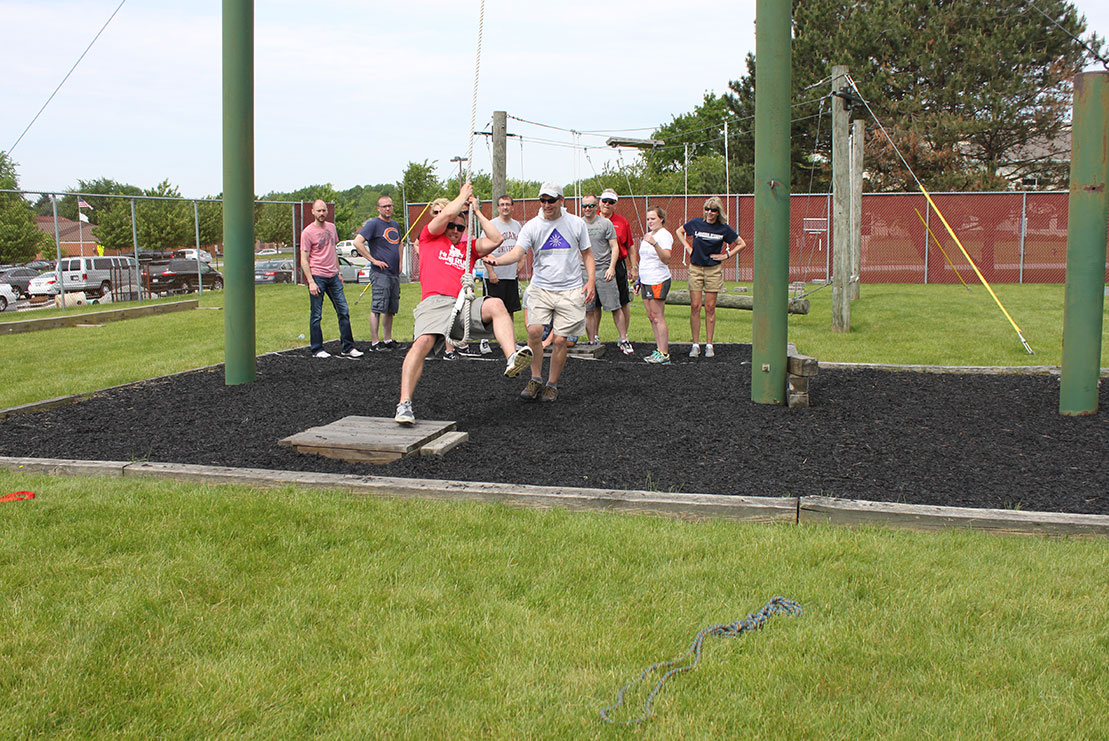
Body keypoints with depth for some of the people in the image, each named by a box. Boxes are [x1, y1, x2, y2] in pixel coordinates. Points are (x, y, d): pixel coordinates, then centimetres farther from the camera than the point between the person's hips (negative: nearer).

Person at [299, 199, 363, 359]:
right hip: (317, 277, -6)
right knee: (316, 315, 1)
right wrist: (311, 282, -14)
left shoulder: (331, 227, 12)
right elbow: (304, 259, -8)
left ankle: (348, 348, 9)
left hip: (333, 277, 6)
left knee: (343, 311, 3)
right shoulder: (307, 232, -6)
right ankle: (316, 350, 10)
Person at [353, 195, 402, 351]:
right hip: (380, 273, -8)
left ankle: (387, 339, 20)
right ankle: (374, 342, -5)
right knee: (378, 308, -8)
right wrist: (373, 260, -16)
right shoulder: (373, 224, -7)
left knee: (391, 309, 11)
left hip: (394, 273, 8)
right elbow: (357, 242, -17)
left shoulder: (395, 225, 17)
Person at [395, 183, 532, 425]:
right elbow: (447, 213, 7)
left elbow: (495, 240, 19)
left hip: (465, 305, 3)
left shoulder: (469, 247, 31)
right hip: (435, 303, -3)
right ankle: (404, 404, -30)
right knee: (422, 343, -29)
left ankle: (511, 359, -47)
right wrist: (463, 196, 25)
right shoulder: (430, 238, 22)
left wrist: (476, 211, 28)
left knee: (496, 305, -28)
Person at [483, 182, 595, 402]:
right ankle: (536, 380, 3)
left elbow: (587, 253, 12)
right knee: (534, 331, -16)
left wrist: (590, 281, 1)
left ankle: (552, 385, 15)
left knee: (559, 339, -3)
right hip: (540, 288, 0)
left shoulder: (576, 223, 2)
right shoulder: (532, 226, -1)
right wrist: (497, 260, -33)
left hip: (570, 290, 0)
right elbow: (517, 252, -13)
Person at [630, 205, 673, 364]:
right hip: (646, 281, 9)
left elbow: (666, 259, -24)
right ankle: (659, 349, 13)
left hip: (658, 281, -9)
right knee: (651, 317, 8)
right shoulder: (648, 235, 18)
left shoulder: (664, 235, -10)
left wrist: (655, 244, -36)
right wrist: (639, 280, 24)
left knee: (658, 317, -9)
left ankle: (664, 354, -8)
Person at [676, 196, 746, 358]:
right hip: (695, 269, 1)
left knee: (710, 308, 2)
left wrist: (726, 255, 1)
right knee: (695, 307, -2)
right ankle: (695, 345, 5)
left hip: (714, 270, -1)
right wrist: (688, 247, 8)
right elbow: (679, 231, 20)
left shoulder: (723, 229, -2)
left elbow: (741, 244, 10)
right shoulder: (695, 223, 0)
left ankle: (709, 345, 9)